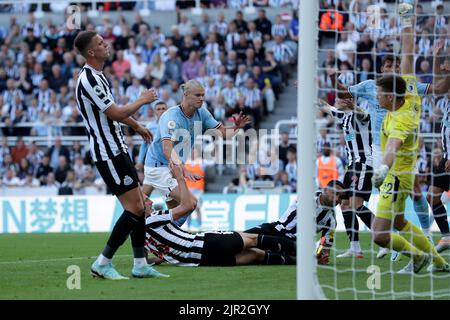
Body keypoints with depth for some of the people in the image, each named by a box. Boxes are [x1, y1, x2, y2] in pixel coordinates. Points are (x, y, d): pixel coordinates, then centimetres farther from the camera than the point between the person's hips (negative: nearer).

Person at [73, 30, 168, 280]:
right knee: (134, 208, -11)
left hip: (115, 149, 10)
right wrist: (142, 100, -5)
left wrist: (136, 126, 39)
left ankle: (140, 264, 12)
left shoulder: (96, 75, 13)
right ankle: (102, 263, -7)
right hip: (108, 153, -10)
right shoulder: (89, 79, -20)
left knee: (138, 205, 10)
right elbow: (116, 113, -21)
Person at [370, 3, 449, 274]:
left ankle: (419, 256, 12)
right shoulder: (411, 98, -6)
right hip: (404, 174, 10)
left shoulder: (402, 120, -29)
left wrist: (384, 166, -70)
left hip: (396, 178, -10)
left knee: (380, 236, -10)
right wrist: (408, 23, 4)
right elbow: (409, 57, 0)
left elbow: (394, 145, -51)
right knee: (399, 223, 25)